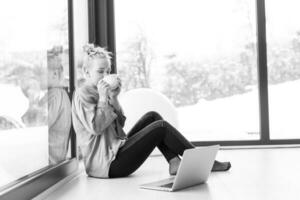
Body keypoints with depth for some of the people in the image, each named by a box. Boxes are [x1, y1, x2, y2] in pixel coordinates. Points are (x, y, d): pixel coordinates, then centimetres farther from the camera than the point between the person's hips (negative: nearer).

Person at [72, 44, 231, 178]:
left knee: (152, 117, 8)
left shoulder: (98, 92, 16)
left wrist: (113, 98, -3)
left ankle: (175, 163, -3)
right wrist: (103, 98, -18)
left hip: (115, 150, 10)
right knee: (161, 127, -11)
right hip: (107, 164, -10)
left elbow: (120, 122, 11)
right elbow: (95, 128, -22)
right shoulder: (83, 94, -11)